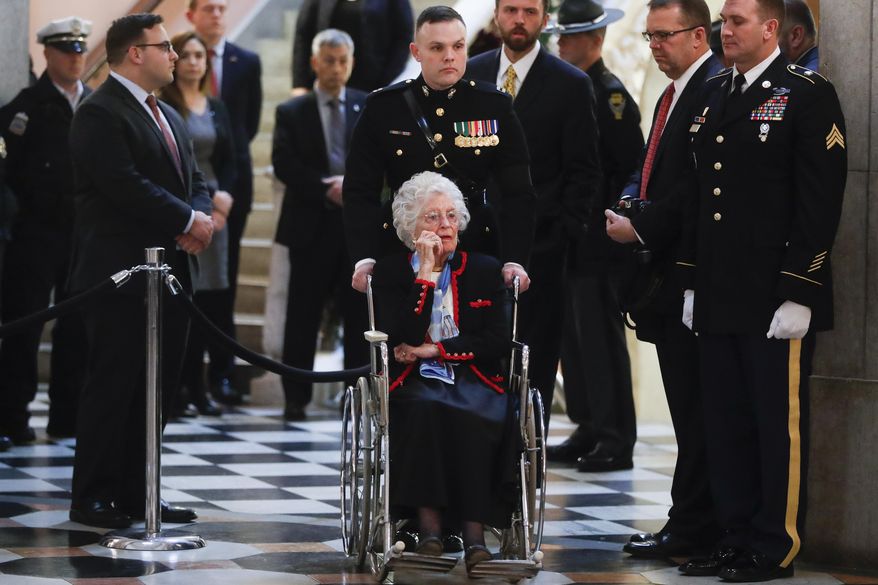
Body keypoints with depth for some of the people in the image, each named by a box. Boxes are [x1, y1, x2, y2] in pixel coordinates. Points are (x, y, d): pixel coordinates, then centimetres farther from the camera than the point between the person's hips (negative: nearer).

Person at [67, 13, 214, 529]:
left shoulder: (170, 118, 20)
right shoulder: (100, 114, -10)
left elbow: (195, 180, 18)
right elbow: (127, 187, -20)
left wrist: (202, 218, -4)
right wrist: (188, 222, -14)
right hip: (121, 277, -9)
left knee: (157, 389, 9)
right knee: (113, 387, -5)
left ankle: (136, 492, 15)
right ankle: (93, 499, 0)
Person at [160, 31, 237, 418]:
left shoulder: (216, 109, 16)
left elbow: (228, 163, 16)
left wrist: (224, 196, -4)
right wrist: (208, 197, -11)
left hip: (214, 209, 5)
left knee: (207, 297, 1)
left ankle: (195, 386, 6)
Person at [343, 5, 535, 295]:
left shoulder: (493, 105, 1)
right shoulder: (382, 107, 0)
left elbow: (516, 193, -1)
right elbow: (360, 191, 0)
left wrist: (514, 261, -14)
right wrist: (364, 259, -15)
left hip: (476, 247, 0)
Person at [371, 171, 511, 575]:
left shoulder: (484, 270, 15)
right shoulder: (390, 272, 10)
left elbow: (498, 341, 4)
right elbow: (398, 339, -7)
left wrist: (433, 350, -5)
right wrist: (426, 273, -8)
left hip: (473, 380, 1)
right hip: (414, 384, -1)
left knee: (471, 416, -36)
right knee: (425, 410, -38)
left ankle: (475, 532, -38)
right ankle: (429, 527, -40)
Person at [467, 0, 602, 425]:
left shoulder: (571, 85, -1)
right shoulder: (469, 75, 10)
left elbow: (584, 173, -1)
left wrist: (563, 235, -10)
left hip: (537, 247, -3)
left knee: (533, 369, -1)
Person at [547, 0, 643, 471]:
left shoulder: (611, 94, -11)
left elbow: (632, 167, -15)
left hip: (597, 242, -9)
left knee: (600, 336, -6)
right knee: (572, 337, 11)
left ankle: (616, 440, -2)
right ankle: (589, 431, 18)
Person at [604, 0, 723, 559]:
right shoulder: (674, 94, 21)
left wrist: (642, 228, -16)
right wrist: (629, 203, 6)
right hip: (666, 271, 10)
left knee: (693, 403, -6)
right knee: (686, 403, 11)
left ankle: (691, 525, -3)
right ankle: (699, 521, 15)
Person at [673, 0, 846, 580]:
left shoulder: (809, 96, -7)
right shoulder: (714, 96, 15)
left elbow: (821, 202, -11)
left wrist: (798, 294, -16)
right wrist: (693, 282, 14)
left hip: (777, 300, -7)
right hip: (719, 302, 7)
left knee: (779, 425, 0)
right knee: (726, 424, 10)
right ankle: (736, 538, 19)